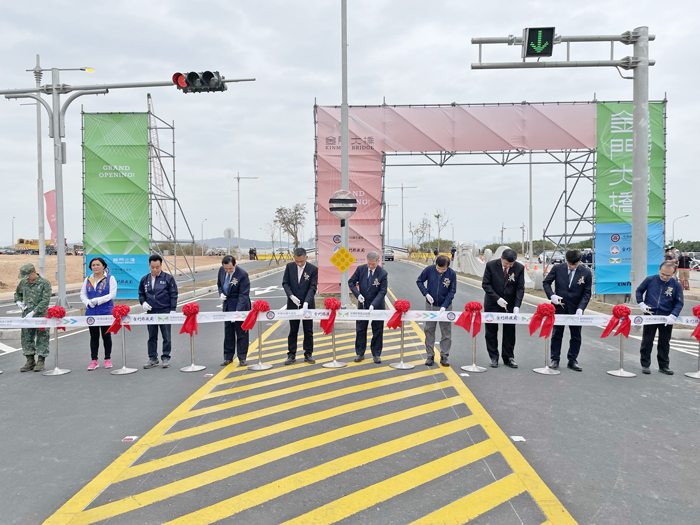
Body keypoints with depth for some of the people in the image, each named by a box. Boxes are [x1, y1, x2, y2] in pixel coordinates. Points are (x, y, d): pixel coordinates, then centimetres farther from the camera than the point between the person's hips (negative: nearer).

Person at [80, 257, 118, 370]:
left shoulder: (110, 278, -2)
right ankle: (94, 361, 12)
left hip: (106, 312, -4)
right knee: (94, 336, 6)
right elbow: (82, 294, 12)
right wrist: (88, 302, -9)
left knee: (106, 336, 4)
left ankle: (108, 359, 14)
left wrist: (97, 300, -18)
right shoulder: (88, 280, 11)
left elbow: (112, 294, -10)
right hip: (91, 312, 4)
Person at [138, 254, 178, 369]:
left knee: (166, 337, 2)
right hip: (150, 312, 4)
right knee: (152, 337, 10)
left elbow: (173, 295, -3)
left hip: (165, 312, -3)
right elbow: (141, 294, 17)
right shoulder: (145, 279, 8)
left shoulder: (168, 278, -2)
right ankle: (153, 358, 18)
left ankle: (166, 358, 12)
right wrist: (143, 303, -3)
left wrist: (172, 310, -9)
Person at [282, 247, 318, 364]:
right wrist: (291, 296, -16)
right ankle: (291, 355, 13)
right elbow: (285, 283, 1)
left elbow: (312, 288, -13)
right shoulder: (289, 267, -1)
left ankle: (308, 354, 17)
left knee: (308, 330, 7)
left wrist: (306, 302, -25)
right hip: (293, 303, 2)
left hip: (307, 304, -2)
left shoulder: (313, 269, -9)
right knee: (293, 330, 7)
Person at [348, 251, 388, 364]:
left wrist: (373, 304, -27)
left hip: (377, 306, -2)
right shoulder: (360, 269, -7)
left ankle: (376, 354, 17)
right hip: (363, 304, 2)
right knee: (360, 330, 8)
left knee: (377, 331, 6)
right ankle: (360, 353, 19)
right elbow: (351, 282, 1)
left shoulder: (383, 273, -14)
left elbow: (382, 292, -16)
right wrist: (358, 294, -14)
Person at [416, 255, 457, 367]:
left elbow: (452, 291, -9)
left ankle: (444, 356, 14)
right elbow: (419, 281, 1)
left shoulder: (452, 273, -13)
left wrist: (444, 306, -18)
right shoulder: (429, 269, -12)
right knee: (429, 330, 6)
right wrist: (426, 293, -13)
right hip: (430, 305, 1)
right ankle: (430, 355, 15)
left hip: (445, 306, -1)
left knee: (446, 331, 4)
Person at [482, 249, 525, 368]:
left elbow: (520, 288, -7)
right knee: (491, 332, 5)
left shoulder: (519, 268, -9)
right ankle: (494, 358, 16)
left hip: (510, 305, 1)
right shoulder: (491, 265, -13)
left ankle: (508, 358, 17)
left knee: (510, 332, 5)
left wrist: (517, 306, -18)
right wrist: (497, 298, -19)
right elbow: (485, 284, -9)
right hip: (492, 304, -1)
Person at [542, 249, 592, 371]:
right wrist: (551, 295, -13)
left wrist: (580, 308, -17)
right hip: (559, 307, 0)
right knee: (557, 334, 7)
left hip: (575, 309, 0)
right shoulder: (557, 269, -5)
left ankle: (572, 361, 18)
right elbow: (546, 282, 4)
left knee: (576, 336, 6)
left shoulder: (586, 273, -6)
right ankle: (555, 360, 16)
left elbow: (587, 293, -4)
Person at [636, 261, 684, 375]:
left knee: (664, 344, 12)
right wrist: (641, 303, -6)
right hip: (649, 316, 0)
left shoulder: (676, 285, -5)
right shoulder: (650, 280, -5)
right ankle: (645, 365, 16)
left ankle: (663, 366, 24)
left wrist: (673, 315, -16)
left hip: (666, 319, 1)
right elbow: (639, 291, 9)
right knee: (647, 342, 6)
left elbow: (679, 303, -2)